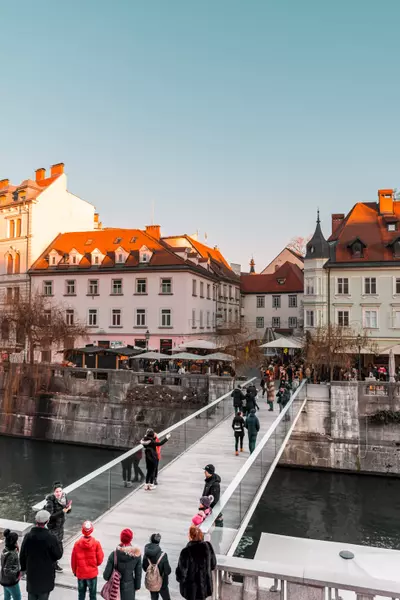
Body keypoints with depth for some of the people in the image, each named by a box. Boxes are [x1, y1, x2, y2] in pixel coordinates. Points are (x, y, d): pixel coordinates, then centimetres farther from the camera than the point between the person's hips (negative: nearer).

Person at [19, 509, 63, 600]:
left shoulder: (28, 537, -12)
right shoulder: (51, 538, -24)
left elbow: (22, 555, 1)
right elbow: (58, 555, -13)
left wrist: (23, 568, 17)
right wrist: (59, 545, 4)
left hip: (31, 573, 4)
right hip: (46, 574, -4)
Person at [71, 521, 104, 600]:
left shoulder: (77, 544, -14)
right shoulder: (96, 543, -17)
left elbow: (73, 560, -2)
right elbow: (100, 560, -9)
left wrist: (74, 571, 15)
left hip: (80, 573, 2)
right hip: (92, 573, -2)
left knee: (81, 594, 19)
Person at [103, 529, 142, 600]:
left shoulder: (114, 554, -23)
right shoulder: (137, 554, -16)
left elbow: (106, 575, -14)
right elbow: (138, 573, -6)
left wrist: (110, 579, 8)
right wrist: (137, 586, 10)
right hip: (129, 588, 1)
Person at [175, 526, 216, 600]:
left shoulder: (186, 552, -31)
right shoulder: (208, 547, -18)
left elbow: (181, 571, -20)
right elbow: (213, 565, -2)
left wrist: (179, 579, 2)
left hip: (191, 587, -3)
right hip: (205, 583, 3)